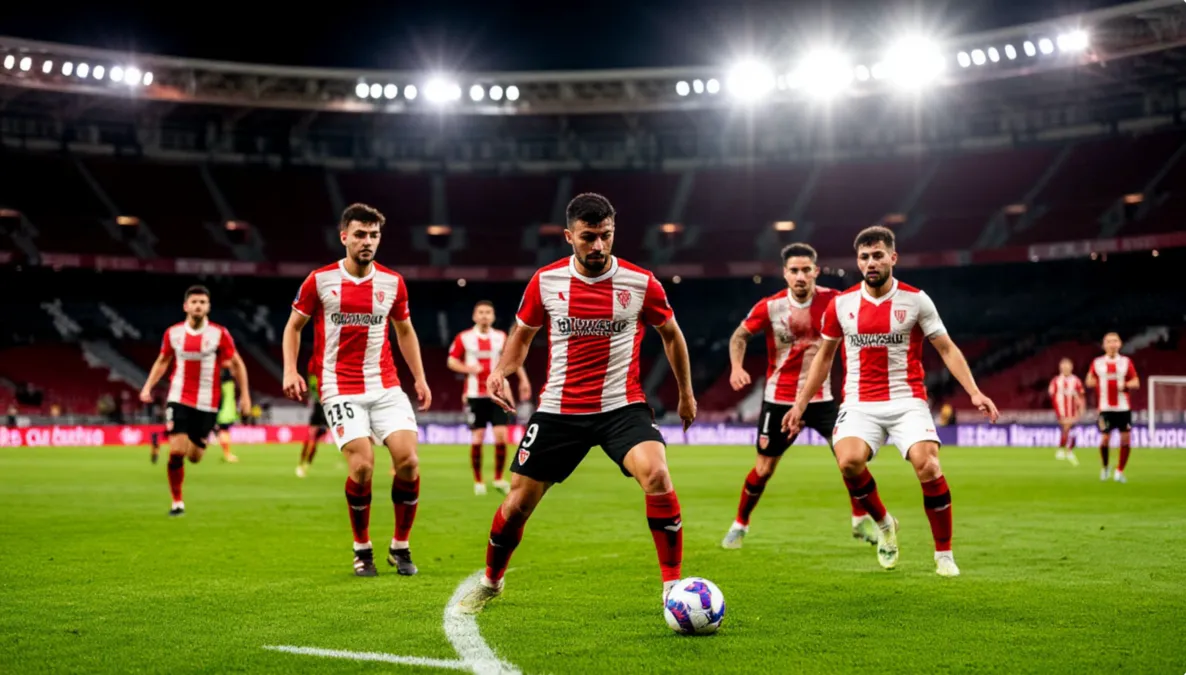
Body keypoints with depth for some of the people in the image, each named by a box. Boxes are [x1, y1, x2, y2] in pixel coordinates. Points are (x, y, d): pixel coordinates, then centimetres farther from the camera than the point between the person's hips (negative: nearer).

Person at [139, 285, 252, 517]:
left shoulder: (220, 334, -6)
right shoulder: (173, 333, 1)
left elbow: (237, 364, 3)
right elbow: (163, 361, 17)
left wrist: (245, 395, -1)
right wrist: (148, 386, 7)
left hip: (206, 403, -1)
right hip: (178, 399, 1)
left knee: (194, 457, 3)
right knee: (176, 451, -13)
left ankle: (200, 442, 41)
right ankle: (177, 502, 5)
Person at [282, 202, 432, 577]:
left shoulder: (392, 282, 5)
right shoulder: (320, 280, -2)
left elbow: (405, 331, 19)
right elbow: (294, 326, 9)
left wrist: (419, 378, 13)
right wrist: (290, 371, -4)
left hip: (386, 385, 3)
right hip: (340, 388, -3)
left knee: (408, 459, -11)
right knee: (362, 466, -17)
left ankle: (400, 547, 9)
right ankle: (362, 550, 7)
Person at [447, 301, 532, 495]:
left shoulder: (501, 337, 6)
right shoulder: (464, 338, 0)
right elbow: (451, 361, 3)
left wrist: (523, 380, 7)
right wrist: (468, 368, -15)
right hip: (475, 394, -1)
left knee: (501, 435, -7)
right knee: (477, 438, -3)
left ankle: (498, 479, 8)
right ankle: (478, 482, 10)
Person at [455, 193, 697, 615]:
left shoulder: (641, 283, -7)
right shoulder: (545, 282, -4)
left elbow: (671, 334, 10)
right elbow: (523, 334, 13)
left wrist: (686, 394, 16)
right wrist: (502, 371, -6)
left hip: (622, 406, -1)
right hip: (559, 409, 2)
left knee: (657, 476, -28)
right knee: (519, 501, 6)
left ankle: (673, 587, -16)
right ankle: (490, 583, 34)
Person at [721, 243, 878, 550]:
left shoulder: (832, 300, -9)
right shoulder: (769, 307, -11)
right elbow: (740, 335, 1)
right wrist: (737, 367, -16)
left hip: (822, 396, 1)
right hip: (779, 398, -1)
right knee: (764, 468, 3)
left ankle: (861, 520, 14)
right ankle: (740, 525, 23)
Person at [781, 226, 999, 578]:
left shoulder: (915, 300, -2)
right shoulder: (840, 304, 4)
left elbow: (947, 349, 2)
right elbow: (824, 356, 16)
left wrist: (974, 392, -11)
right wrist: (801, 403, 15)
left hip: (907, 400, -1)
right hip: (860, 403, 1)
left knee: (927, 466, -22)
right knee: (849, 461, -26)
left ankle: (944, 554, -3)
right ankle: (884, 524, 4)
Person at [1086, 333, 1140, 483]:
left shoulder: (1126, 362, 4)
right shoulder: (1097, 363, 5)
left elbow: (1136, 383, 5)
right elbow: (1089, 381, 14)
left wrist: (1125, 385, -15)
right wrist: (1096, 383, -8)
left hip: (1123, 407, 1)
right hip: (1106, 408, 0)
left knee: (1126, 439, -4)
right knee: (1105, 439, -4)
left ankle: (1119, 471, 10)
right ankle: (1104, 468, 22)